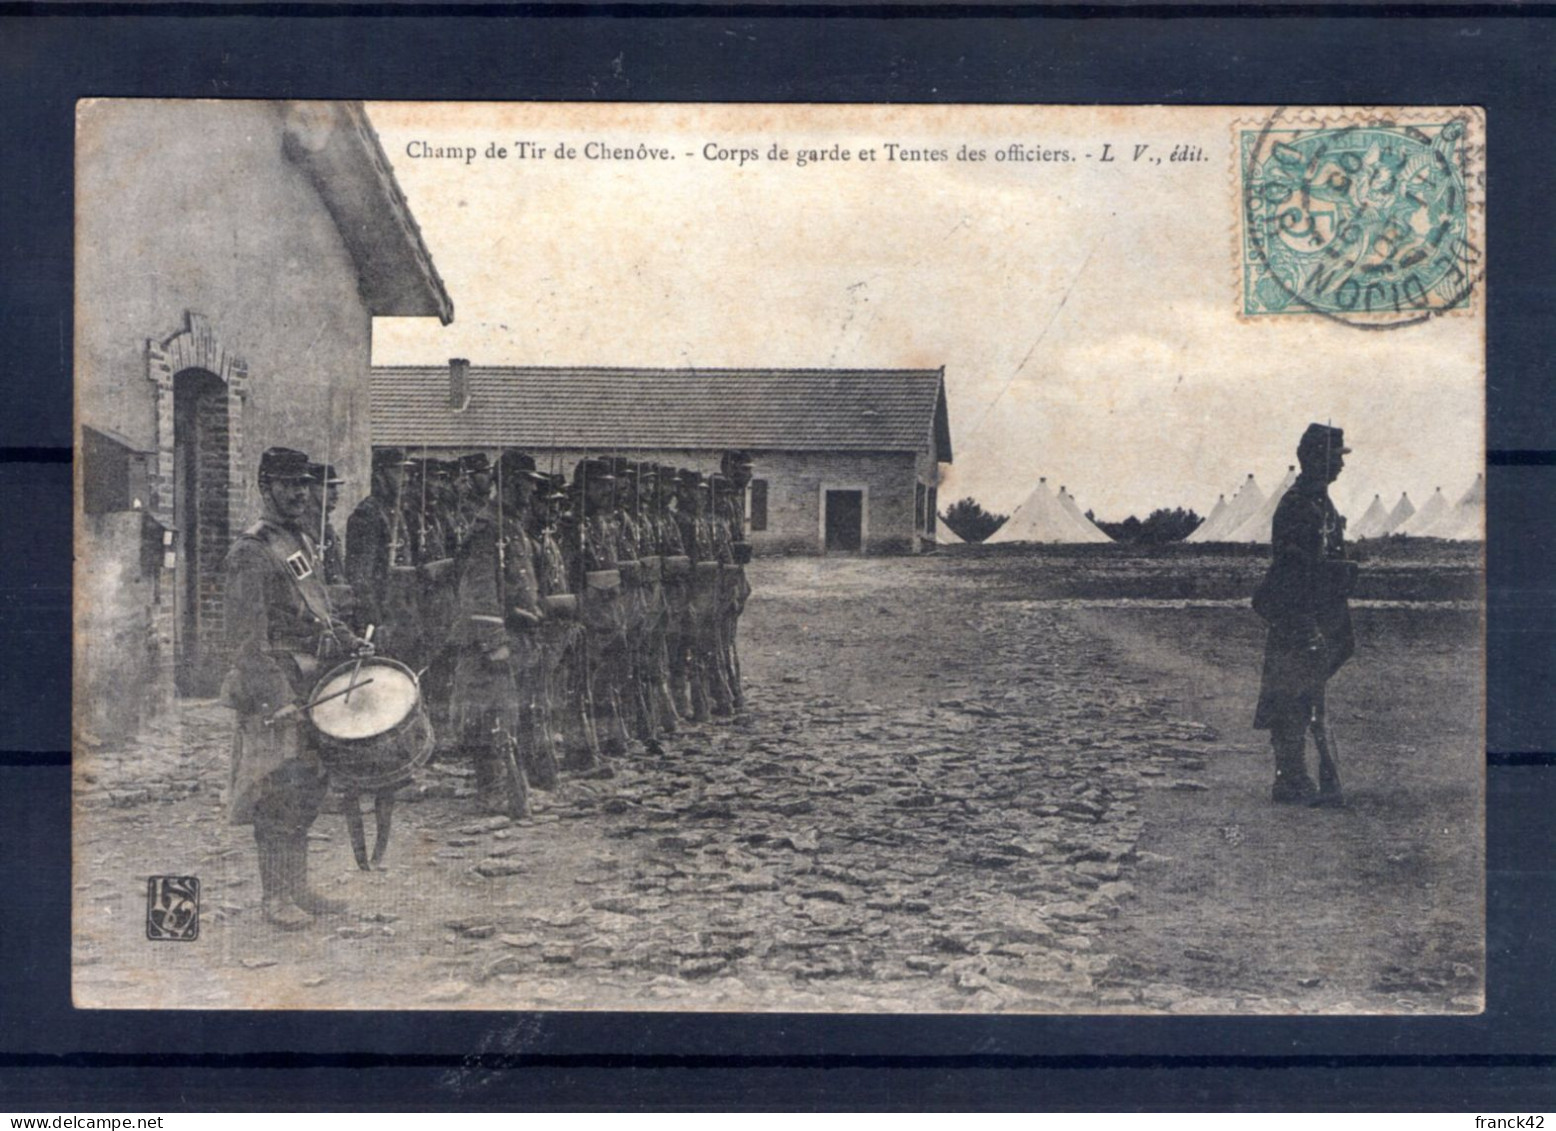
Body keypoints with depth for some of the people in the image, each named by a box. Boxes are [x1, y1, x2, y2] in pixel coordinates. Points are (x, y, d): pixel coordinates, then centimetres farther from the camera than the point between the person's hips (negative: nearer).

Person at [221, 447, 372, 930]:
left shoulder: (304, 544, 16)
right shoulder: (250, 553, -12)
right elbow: (246, 638, -17)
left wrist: (350, 642, 10)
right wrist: (275, 701, -23)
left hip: (313, 686, 9)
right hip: (277, 688, -9)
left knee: (308, 789, 12)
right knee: (280, 793, -5)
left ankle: (298, 890, 21)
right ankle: (277, 899, 3)